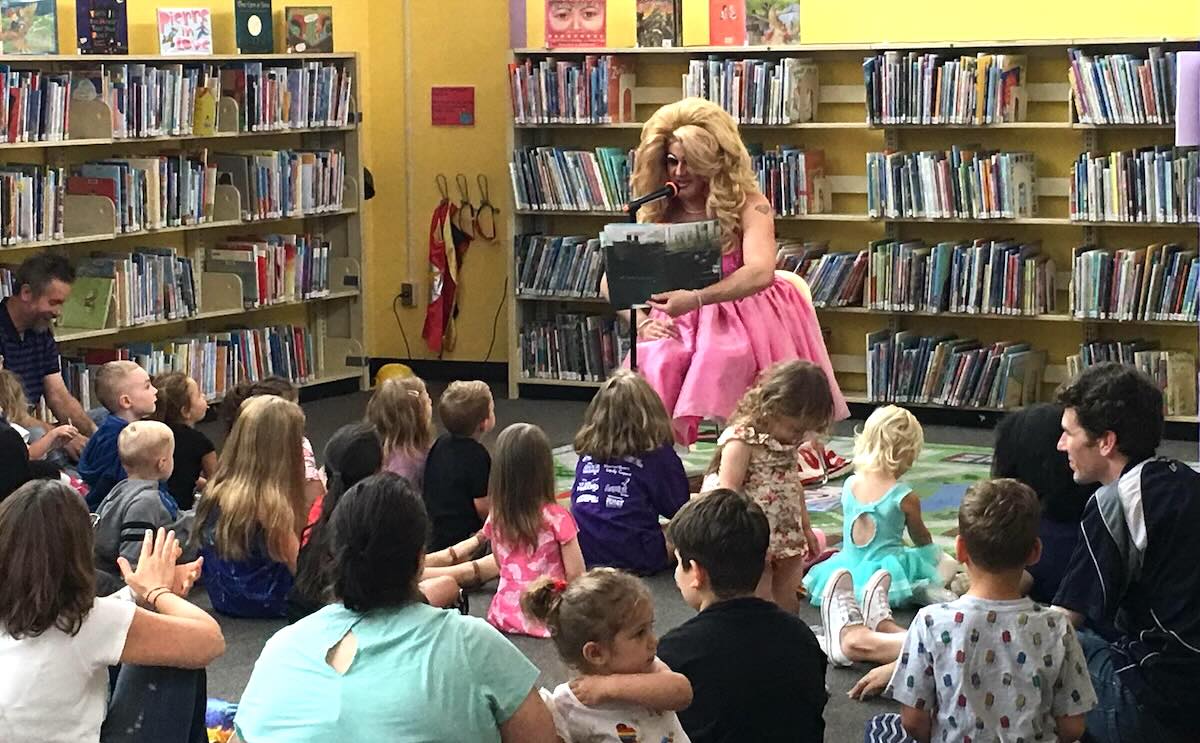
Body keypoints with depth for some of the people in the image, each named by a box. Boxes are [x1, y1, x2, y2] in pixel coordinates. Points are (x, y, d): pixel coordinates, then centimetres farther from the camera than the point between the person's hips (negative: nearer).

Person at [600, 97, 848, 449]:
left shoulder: (748, 205, -5)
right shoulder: (655, 213, 5)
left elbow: (761, 272, -23)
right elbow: (610, 280, 3)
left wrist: (697, 299, -35)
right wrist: (641, 323, -16)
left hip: (744, 316, -3)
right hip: (679, 323, 3)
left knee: (719, 358, -36)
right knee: (653, 363, -31)